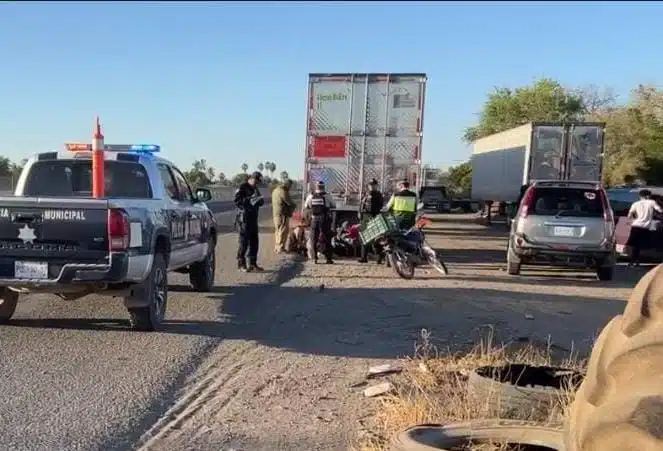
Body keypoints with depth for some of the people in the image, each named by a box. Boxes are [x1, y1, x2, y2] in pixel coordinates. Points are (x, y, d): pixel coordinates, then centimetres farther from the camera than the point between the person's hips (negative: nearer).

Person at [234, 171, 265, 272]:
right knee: (244, 242, -5)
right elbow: (237, 202, -18)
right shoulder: (242, 188, -8)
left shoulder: (255, 189, 18)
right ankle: (241, 264, 3)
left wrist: (260, 200, 0)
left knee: (254, 242, 9)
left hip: (253, 218, 8)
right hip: (244, 218, -8)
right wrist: (250, 201, -29)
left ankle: (253, 263, 17)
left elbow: (258, 202, 24)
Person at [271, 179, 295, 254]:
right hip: (283, 214, -10)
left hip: (276, 214, 10)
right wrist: (293, 206, 7)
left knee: (278, 230, 15)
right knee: (283, 231, -4)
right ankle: (280, 248, -2)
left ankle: (276, 247, 20)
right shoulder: (283, 192, -17)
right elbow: (289, 202, -16)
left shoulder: (275, 190, 14)